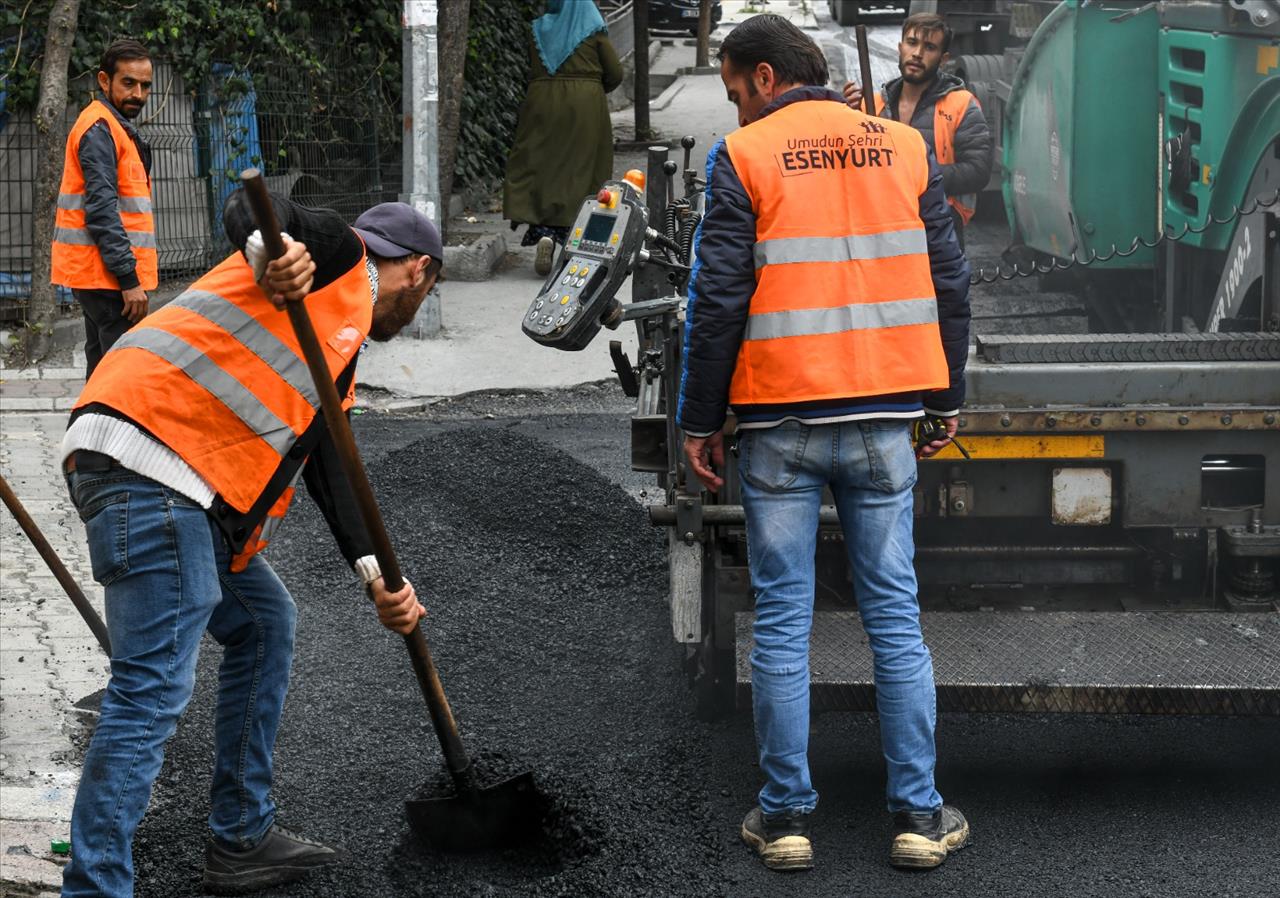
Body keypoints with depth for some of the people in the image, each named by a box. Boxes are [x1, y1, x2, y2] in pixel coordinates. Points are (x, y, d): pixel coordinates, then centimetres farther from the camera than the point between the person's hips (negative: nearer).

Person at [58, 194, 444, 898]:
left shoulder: (341, 341, 31)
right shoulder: (336, 256, 7)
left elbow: (326, 467, 25)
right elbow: (247, 204, -11)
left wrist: (378, 577, 12)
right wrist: (270, 251, -34)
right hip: (142, 455, -10)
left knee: (264, 624, 23)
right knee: (155, 689, -14)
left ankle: (243, 840, 30)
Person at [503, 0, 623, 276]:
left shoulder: (539, 31, 8)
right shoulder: (593, 32, 1)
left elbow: (531, 74, 10)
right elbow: (615, 74, 2)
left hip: (542, 105, 2)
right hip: (585, 106, -2)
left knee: (541, 169, 4)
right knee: (580, 171, 4)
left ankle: (544, 232, -16)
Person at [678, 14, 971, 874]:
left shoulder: (743, 157, -4)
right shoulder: (905, 147, 7)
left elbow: (718, 301, -7)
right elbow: (949, 284, 9)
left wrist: (700, 422, 1)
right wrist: (946, 400, 17)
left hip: (781, 423, -3)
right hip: (883, 417, 3)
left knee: (782, 623, 4)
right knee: (895, 616, 7)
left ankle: (787, 816, 7)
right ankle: (919, 816, 7)